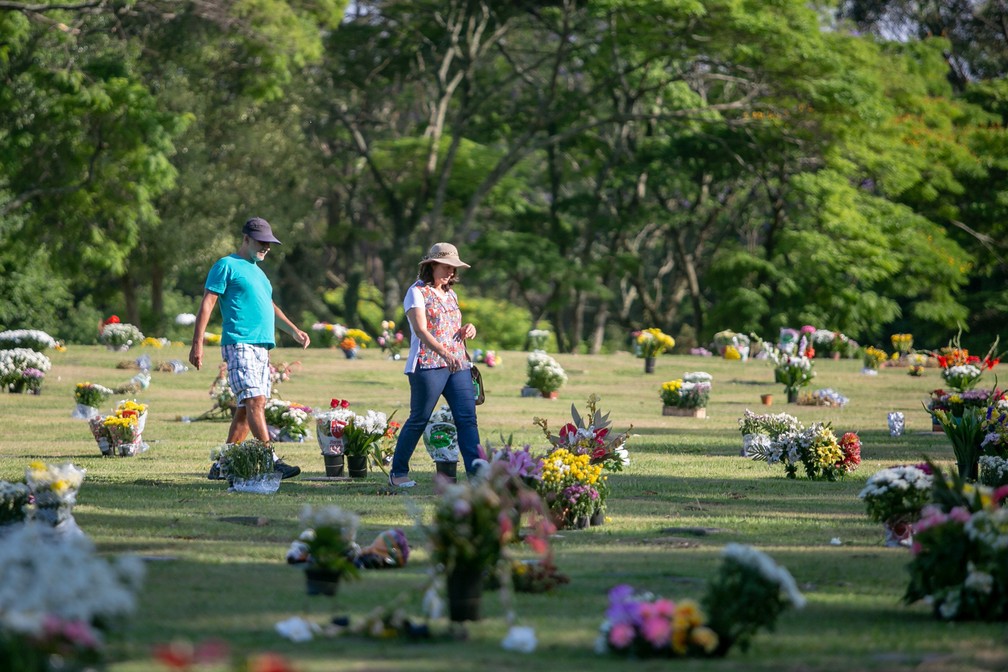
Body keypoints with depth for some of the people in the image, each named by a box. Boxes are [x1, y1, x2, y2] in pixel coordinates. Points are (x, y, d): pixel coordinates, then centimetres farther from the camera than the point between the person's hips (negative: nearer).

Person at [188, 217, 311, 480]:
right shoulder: (227, 266, -1)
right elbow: (207, 304, -6)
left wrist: (294, 330, 29)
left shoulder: (257, 271, 25)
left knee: (247, 408, 5)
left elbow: (270, 305, 37)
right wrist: (197, 344, -14)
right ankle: (272, 462, -26)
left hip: (262, 348, 9)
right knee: (255, 401, -18)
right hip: (239, 346, -9)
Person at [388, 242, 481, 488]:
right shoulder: (418, 292, -4)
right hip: (428, 364, -7)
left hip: (458, 364, 7)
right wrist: (444, 353, -31)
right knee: (419, 419, -1)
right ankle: (398, 472, 11)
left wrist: (468, 329, 3)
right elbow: (421, 330, -16)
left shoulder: (450, 295, 19)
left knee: (467, 418, -3)